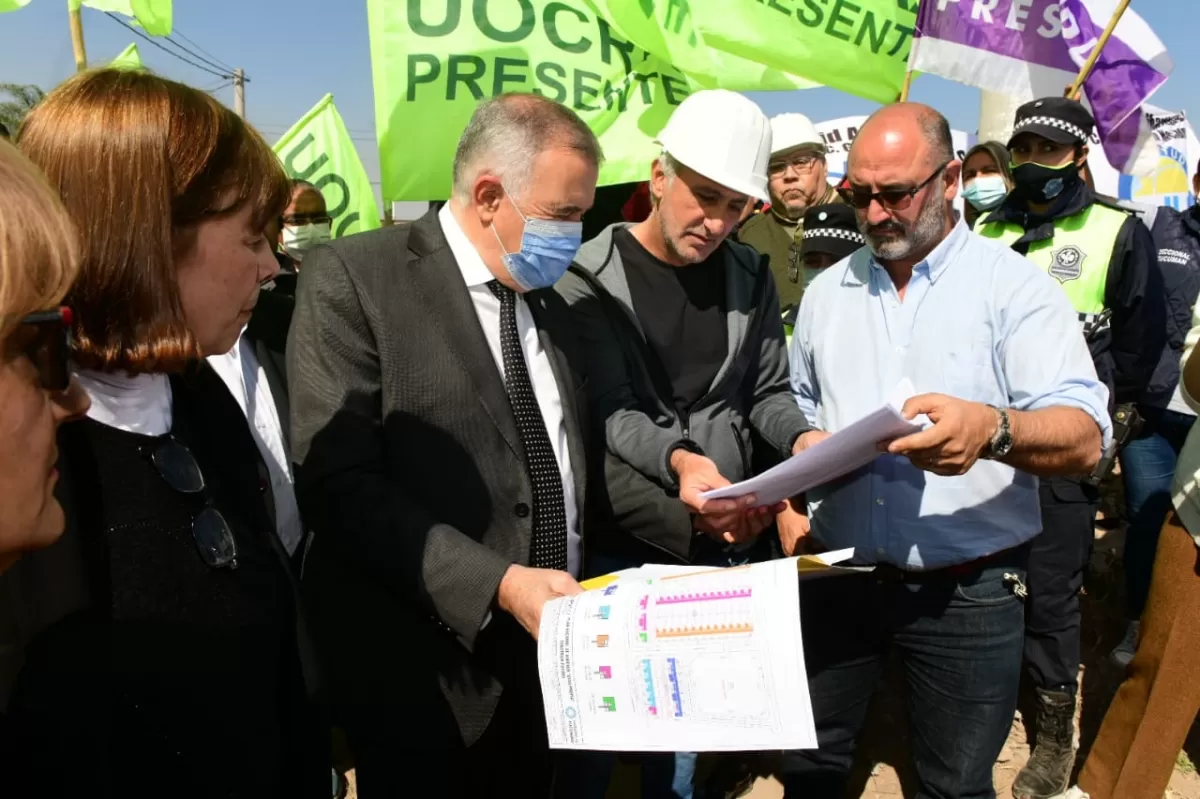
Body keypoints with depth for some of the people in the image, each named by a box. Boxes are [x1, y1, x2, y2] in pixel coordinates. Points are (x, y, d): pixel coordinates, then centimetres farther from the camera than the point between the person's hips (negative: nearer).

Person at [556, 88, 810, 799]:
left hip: (726, 543, 4)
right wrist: (677, 458, -35)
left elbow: (767, 391, 7)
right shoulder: (591, 278, -9)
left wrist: (803, 438, -14)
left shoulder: (751, 276, 4)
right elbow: (610, 411, -17)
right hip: (622, 544, -3)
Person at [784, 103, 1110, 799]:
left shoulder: (1016, 287, -7)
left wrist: (993, 429, -36)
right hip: (838, 576, 4)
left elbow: (1085, 438, -17)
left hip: (969, 591, -3)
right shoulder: (827, 291, 8)